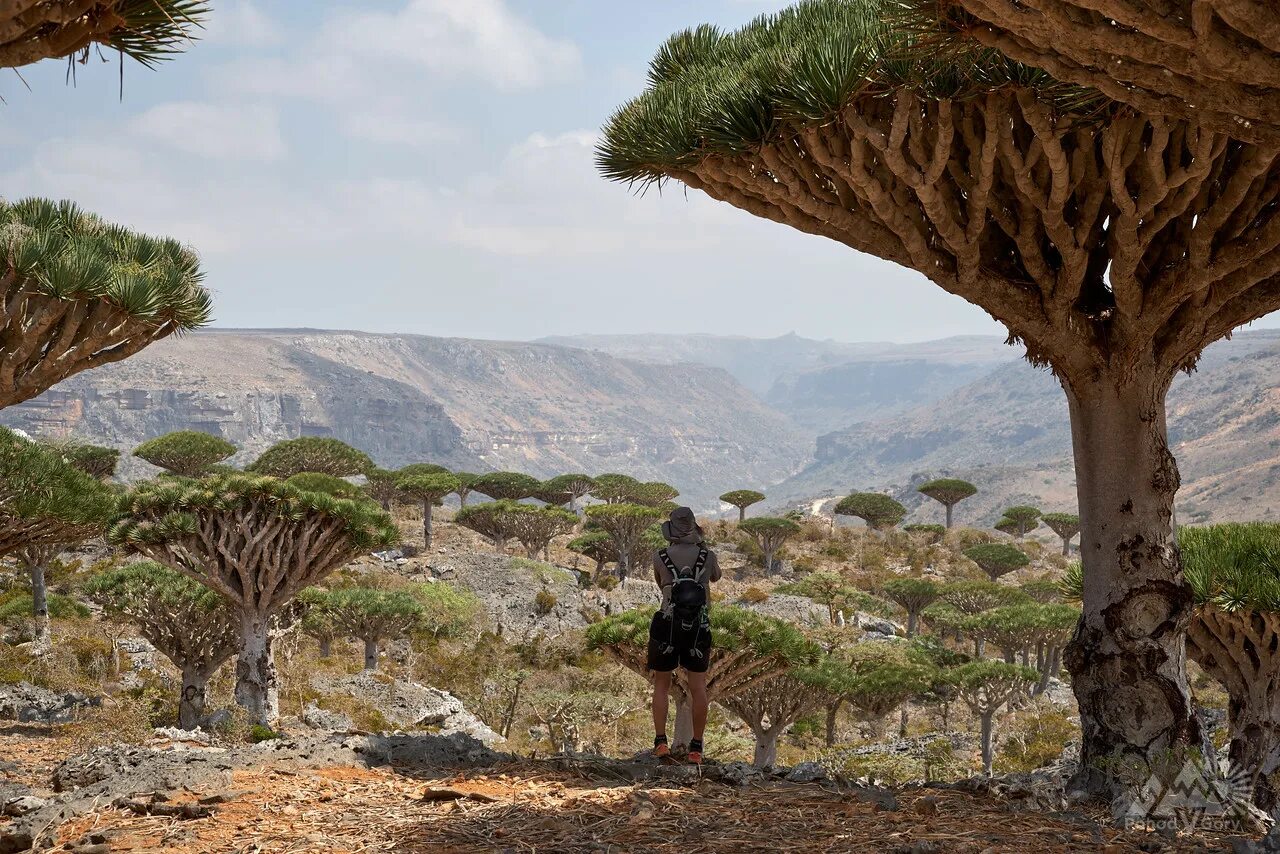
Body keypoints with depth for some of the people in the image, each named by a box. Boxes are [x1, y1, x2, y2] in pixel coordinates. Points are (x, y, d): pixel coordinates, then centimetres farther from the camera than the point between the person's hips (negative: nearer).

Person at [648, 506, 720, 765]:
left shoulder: (659, 557, -3)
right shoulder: (708, 557, 0)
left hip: (666, 627, -1)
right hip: (698, 630, 1)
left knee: (662, 684, 14)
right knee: (698, 687, 6)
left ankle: (661, 742, 4)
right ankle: (696, 748, 3)